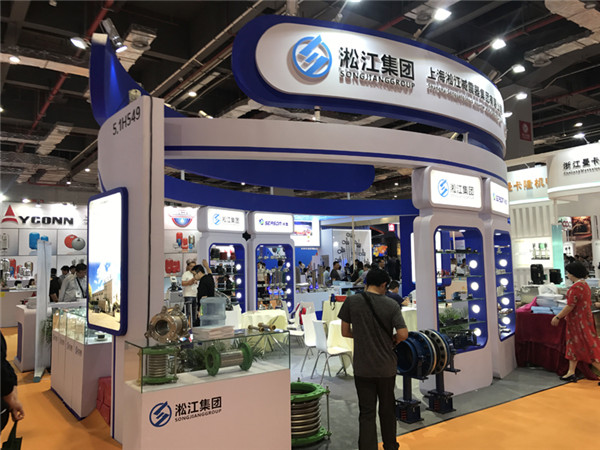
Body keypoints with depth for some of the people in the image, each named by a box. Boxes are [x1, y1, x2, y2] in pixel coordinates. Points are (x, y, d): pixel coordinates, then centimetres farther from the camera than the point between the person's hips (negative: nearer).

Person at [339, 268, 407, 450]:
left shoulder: (352, 302, -8)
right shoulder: (391, 304, -8)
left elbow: (345, 332, -1)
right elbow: (403, 334, -13)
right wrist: (392, 340, 9)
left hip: (362, 368, -1)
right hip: (386, 367, 1)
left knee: (367, 412, 6)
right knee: (387, 409, 21)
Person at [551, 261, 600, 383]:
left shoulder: (575, 287, -22)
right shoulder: (585, 285, 10)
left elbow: (570, 306, -23)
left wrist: (558, 317, -13)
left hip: (578, 321, -10)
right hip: (585, 317, 10)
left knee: (588, 348, -3)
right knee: (573, 345, 14)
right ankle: (571, 372, 19)